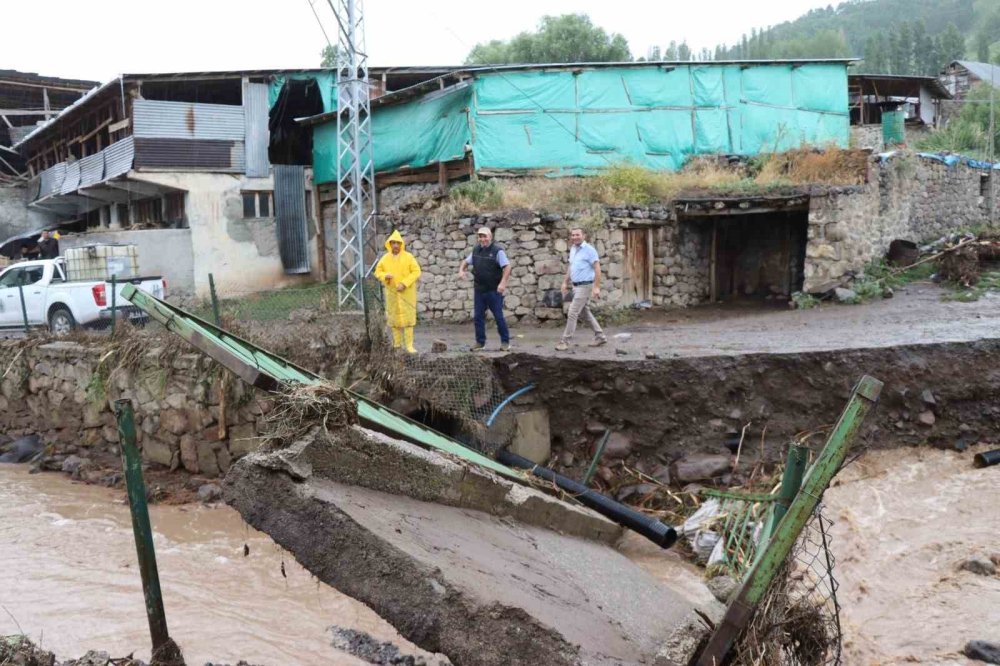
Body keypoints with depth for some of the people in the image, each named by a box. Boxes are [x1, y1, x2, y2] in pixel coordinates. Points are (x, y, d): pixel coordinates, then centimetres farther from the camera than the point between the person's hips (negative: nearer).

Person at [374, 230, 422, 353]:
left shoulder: (408, 257, -6)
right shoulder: (385, 258, 2)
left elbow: (416, 272, -8)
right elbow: (378, 271, 9)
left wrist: (404, 284, -17)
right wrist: (385, 276, -15)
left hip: (406, 293, -3)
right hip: (392, 293, 3)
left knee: (407, 317, -6)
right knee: (394, 317, 7)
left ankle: (409, 345, -5)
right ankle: (396, 343, 16)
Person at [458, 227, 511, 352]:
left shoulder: (497, 251, -11)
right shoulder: (476, 250, 9)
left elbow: (507, 266, -17)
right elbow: (466, 261, 23)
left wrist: (503, 282, -28)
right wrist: (461, 270, 2)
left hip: (493, 290, -6)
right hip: (479, 290, 6)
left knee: (498, 316, -1)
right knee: (478, 317, 7)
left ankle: (505, 342, 11)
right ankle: (480, 342, 16)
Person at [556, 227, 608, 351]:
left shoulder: (589, 249, -13)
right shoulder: (572, 249, 11)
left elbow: (597, 268, -16)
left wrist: (596, 287, -21)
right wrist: (565, 283, 17)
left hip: (585, 286, -9)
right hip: (576, 286, 9)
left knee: (572, 313, -9)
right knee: (586, 313, 14)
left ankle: (565, 341, -5)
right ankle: (600, 336, 24)